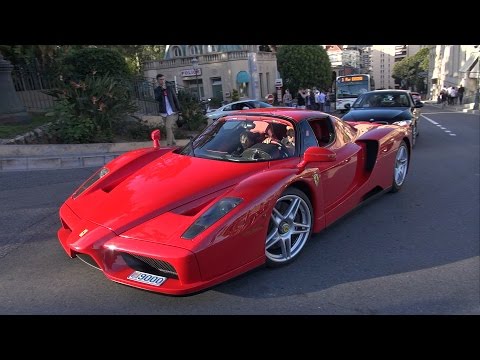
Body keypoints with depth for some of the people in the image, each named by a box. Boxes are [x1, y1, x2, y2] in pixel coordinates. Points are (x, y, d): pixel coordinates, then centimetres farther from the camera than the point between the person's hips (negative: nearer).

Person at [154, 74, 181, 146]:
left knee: (168, 127, -17)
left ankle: (169, 144, -18)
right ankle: (173, 142, 26)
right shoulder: (157, 90, 5)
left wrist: (178, 110, 2)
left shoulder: (170, 88, 4)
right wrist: (162, 90, -21)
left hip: (172, 112, -3)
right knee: (169, 128, 12)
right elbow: (157, 99, -14)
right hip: (164, 113, 3)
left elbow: (175, 99, 6)